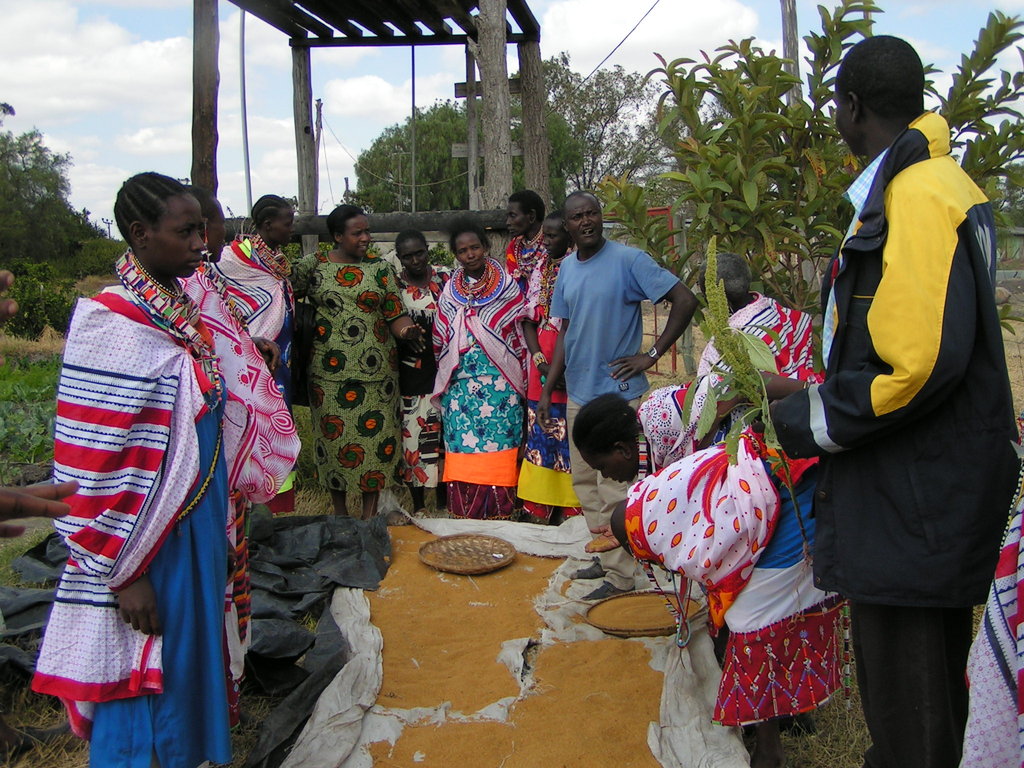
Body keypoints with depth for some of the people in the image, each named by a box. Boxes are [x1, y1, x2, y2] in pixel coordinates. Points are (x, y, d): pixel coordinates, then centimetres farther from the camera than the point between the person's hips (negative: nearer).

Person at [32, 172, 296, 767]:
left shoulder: (188, 306, 5)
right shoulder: (112, 322, -18)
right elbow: (100, 461, -20)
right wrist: (124, 573, -18)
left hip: (201, 519, 8)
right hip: (146, 537, -8)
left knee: (192, 656, 20)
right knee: (144, 679, 5)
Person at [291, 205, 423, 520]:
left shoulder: (380, 267, 5)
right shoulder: (313, 265, 3)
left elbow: (396, 314, 2)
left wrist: (406, 329, -19)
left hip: (376, 369, 1)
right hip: (329, 371, 0)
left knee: (374, 435, 2)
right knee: (333, 435, 5)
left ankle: (369, 517, 15)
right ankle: (339, 512, 23)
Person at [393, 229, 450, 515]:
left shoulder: (446, 277, 5)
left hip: (444, 370, 2)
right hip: (411, 376, -2)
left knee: (445, 435, 7)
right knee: (413, 435, 1)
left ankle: (443, 503, 21)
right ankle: (418, 506, 16)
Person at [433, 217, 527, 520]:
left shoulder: (507, 286, 2)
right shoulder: (450, 291, 10)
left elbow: (521, 336, 5)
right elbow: (439, 342, 17)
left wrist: (521, 383, 3)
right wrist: (444, 385, 15)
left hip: (500, 388, -2)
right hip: (461, 389, 3)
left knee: (498, 454, -4)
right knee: (463, 454, 0)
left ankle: (498, 516, 4)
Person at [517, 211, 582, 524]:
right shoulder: (540, 268, 13)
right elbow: (529, 319, 12)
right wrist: (539, 359, -4)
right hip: (542, 368, 6)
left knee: (570, 440, -2)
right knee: (541, 437, 9)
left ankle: (569, 510, 7)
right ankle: (544, 510, 18)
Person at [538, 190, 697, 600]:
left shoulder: (628, 259, -11)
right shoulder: (567, 267, 9)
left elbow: (685, 300, -13)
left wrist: (652, 354, -13)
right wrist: (547, 390, 11)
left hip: (617, 392, -7)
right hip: (578, 393, 7)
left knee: (613, 486, -2)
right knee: (584, 480, 15)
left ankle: (619, 573, 10)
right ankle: (606, 555, 30)